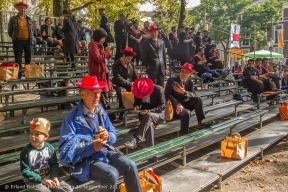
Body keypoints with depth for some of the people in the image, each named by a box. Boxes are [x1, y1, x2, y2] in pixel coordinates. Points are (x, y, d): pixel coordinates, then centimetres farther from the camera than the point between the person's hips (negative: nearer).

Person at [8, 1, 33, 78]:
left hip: (28, 41, 2)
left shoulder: (29, 19, 10)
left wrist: (31, 39, 11)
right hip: (18, 41, -2)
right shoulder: (13, 19, 2)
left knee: (28, 60, 6)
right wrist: (14, 38, 8)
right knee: (18, 61, 0)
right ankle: (19, 77, 5)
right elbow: (10, 31, 9)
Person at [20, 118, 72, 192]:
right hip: (34, 182, -4)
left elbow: (54, 164, 3)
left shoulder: (50, 148, -4)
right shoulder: (26, 151, -14)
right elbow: (25, 171, -14)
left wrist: (54, 177, -16)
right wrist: (41, 180, -21)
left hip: (49, 178, 4)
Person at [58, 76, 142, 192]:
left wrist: (108, 136, -12)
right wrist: (92, 147, -26)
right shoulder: (72, 117, -13)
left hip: (105, 152, 6)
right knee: (111, 174, -27)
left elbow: (113, 133, 13)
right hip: (84, 160, -6)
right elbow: (66, 148, -16)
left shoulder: (101, 112, 7)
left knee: (130, 166, -13)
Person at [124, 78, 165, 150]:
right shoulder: (137, 91, -3)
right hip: (145, 114, 3)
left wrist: (149, 111, -26)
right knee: (149, 125, -35)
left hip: (158, 114, -2)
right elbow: (137, 102, 14)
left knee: (148, 116, -39)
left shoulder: (158, 89, -14)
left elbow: (162, 106, -14)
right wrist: (136, 106, -11)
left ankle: (135, 140, -41)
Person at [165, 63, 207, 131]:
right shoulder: (171, 80, -5)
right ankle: (184, 134, -18)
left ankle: (201, 122, -13)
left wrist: (184, 92, -30)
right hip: (175, 105, -4)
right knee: (186, 113, -33)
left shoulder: (189, 82, 5)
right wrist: (177, 104, -28)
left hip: (186, 104, 4)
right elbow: (167, 94, -13)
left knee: (198, 99, -21)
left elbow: (194, 95, -9)